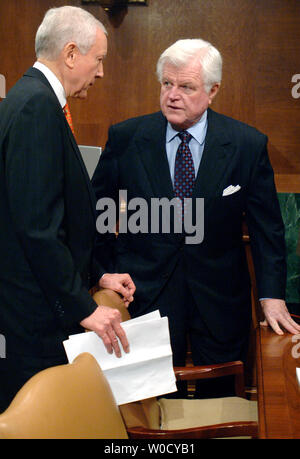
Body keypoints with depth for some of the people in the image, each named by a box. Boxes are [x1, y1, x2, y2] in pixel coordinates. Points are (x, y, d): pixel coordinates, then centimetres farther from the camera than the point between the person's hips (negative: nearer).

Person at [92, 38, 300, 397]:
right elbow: (97, 211, 6)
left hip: (220, 300, 1)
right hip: (145, 295, 0)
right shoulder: (125, 138, -4)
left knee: (219, 397, 10)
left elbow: (266, 226, 0)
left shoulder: (248, 145, -5)